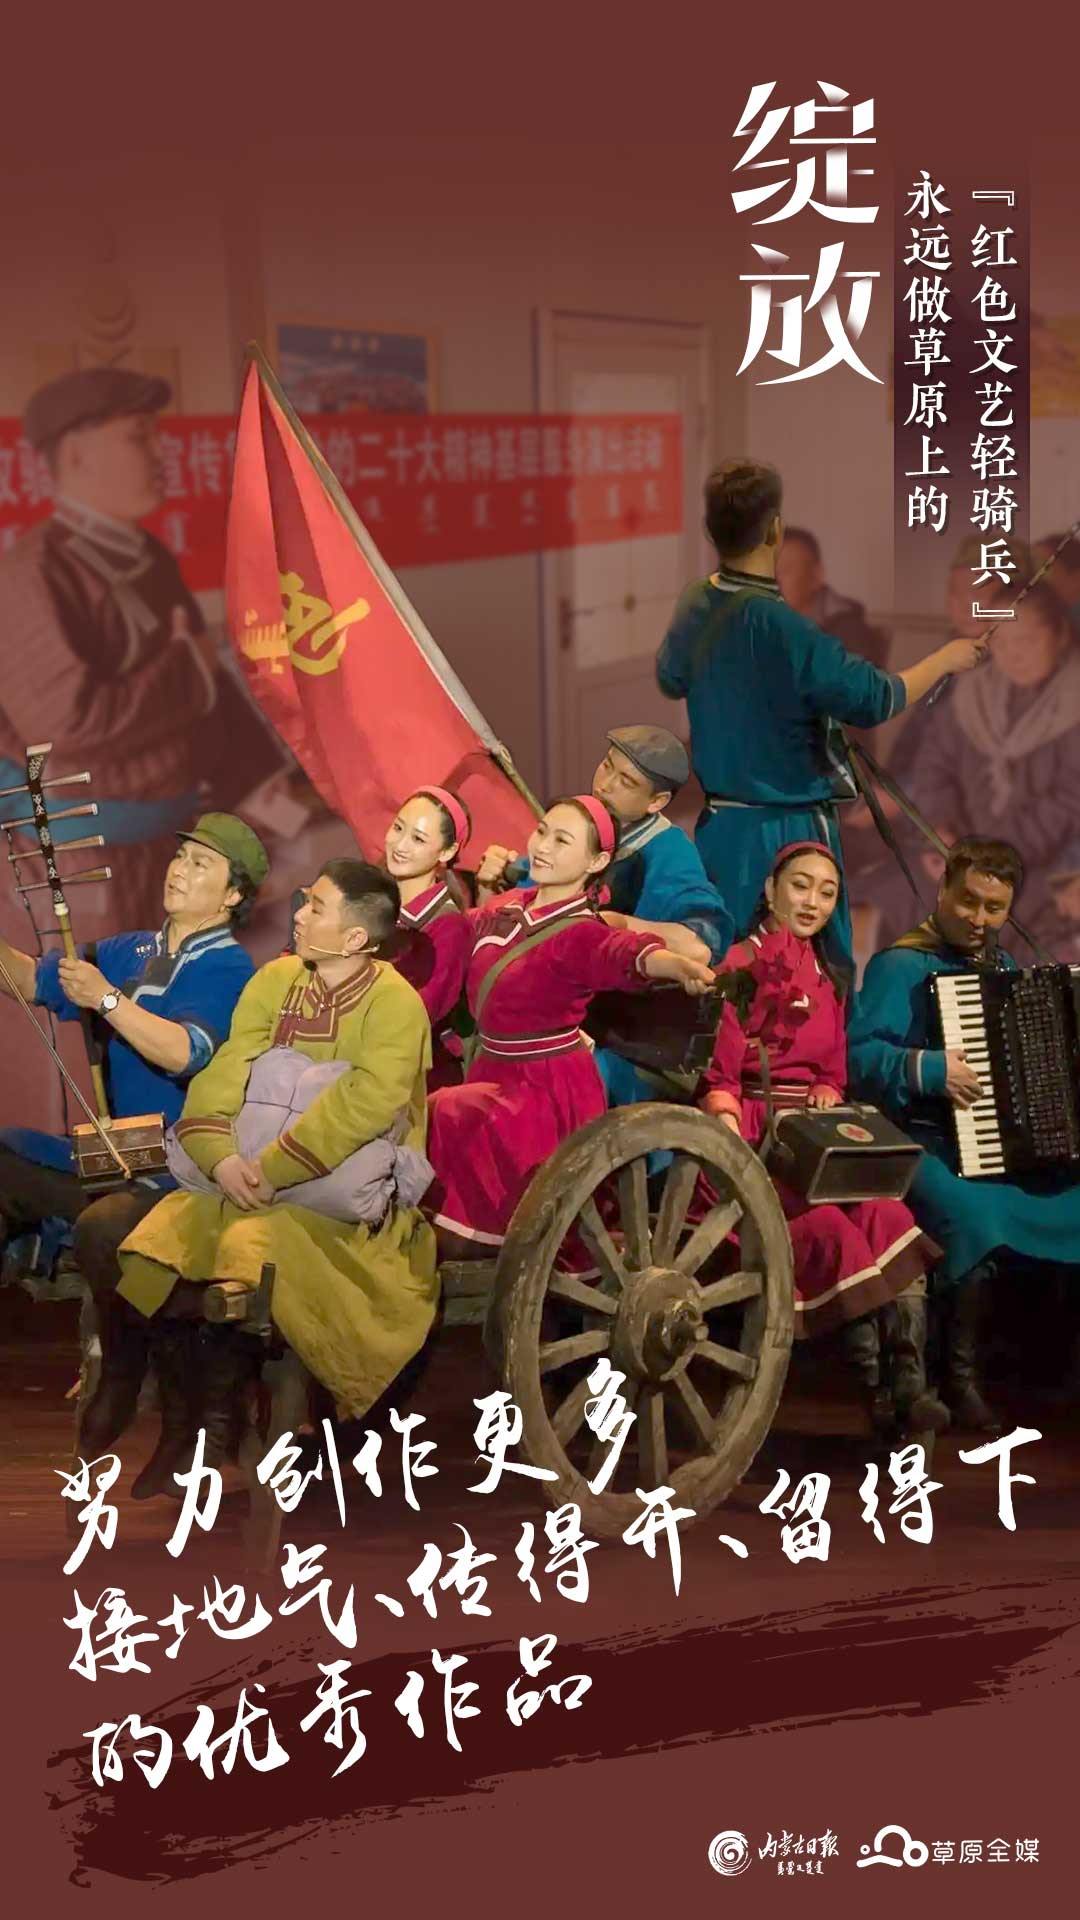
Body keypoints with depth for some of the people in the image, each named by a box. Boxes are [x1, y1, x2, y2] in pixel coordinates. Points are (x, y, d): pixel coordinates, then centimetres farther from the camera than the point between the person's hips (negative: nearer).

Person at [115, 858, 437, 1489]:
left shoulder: (395, 1003, -11)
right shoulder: (276, 979, 7)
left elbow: (366, 1104, -25)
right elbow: (223, 1076, 0)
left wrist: (268, 1169, -26)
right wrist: (220, 1156, -19)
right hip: (252, 1180, 6)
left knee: (251, 1245, -30)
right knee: (160, 1237, -15)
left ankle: (216, 1411, -4)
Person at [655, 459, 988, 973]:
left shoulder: (697, 604, 2)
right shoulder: (776, 623, -22)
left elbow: (670, 678, 21)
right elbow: (875, 699, -19)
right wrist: (946, 659, -4)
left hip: (719, 825, 8)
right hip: (784, 832, -8)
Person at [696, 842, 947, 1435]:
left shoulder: (825, 978, 21)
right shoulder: (743, 963, 2)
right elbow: (718, 1070, -5)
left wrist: (826, 1096, -3)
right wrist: (733, 1138, -21)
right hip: (754, 1133, -5)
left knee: (889, 1215, -24)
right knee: (827, 1226, -31)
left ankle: (908, 1382, -29)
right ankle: (880, 1385, -23)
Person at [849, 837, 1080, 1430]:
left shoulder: (1005, 968, 19)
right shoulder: (901, 965, -5)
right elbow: (860, 1055, -16)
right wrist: (928, 1068, -26)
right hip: (931, 1146, -7)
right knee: (972, 1213, -35)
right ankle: (960, 1376, -18)